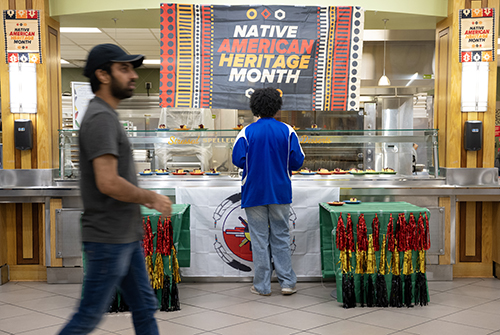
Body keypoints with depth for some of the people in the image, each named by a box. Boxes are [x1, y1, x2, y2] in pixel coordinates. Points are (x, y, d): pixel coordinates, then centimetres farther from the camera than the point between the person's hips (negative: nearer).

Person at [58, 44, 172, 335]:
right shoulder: (101, 118, -17)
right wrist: (152, 198, -13)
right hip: (108, 238, -10)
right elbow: (108, 183, -26)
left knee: (145, 307, 14)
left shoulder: (107, 116, 15)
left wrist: (145, 199, 12)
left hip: (126, 236, 10)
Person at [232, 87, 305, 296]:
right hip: (281, 192, 2)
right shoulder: (287, 131, -3)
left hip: (254, 192, -1)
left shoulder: (247, 132, -7)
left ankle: (262, 285, 8)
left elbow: (238, 160, -8)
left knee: (259, 238, 5)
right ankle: (287, 282, 11)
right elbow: (297, 161, -4)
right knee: (281, 236, 11)